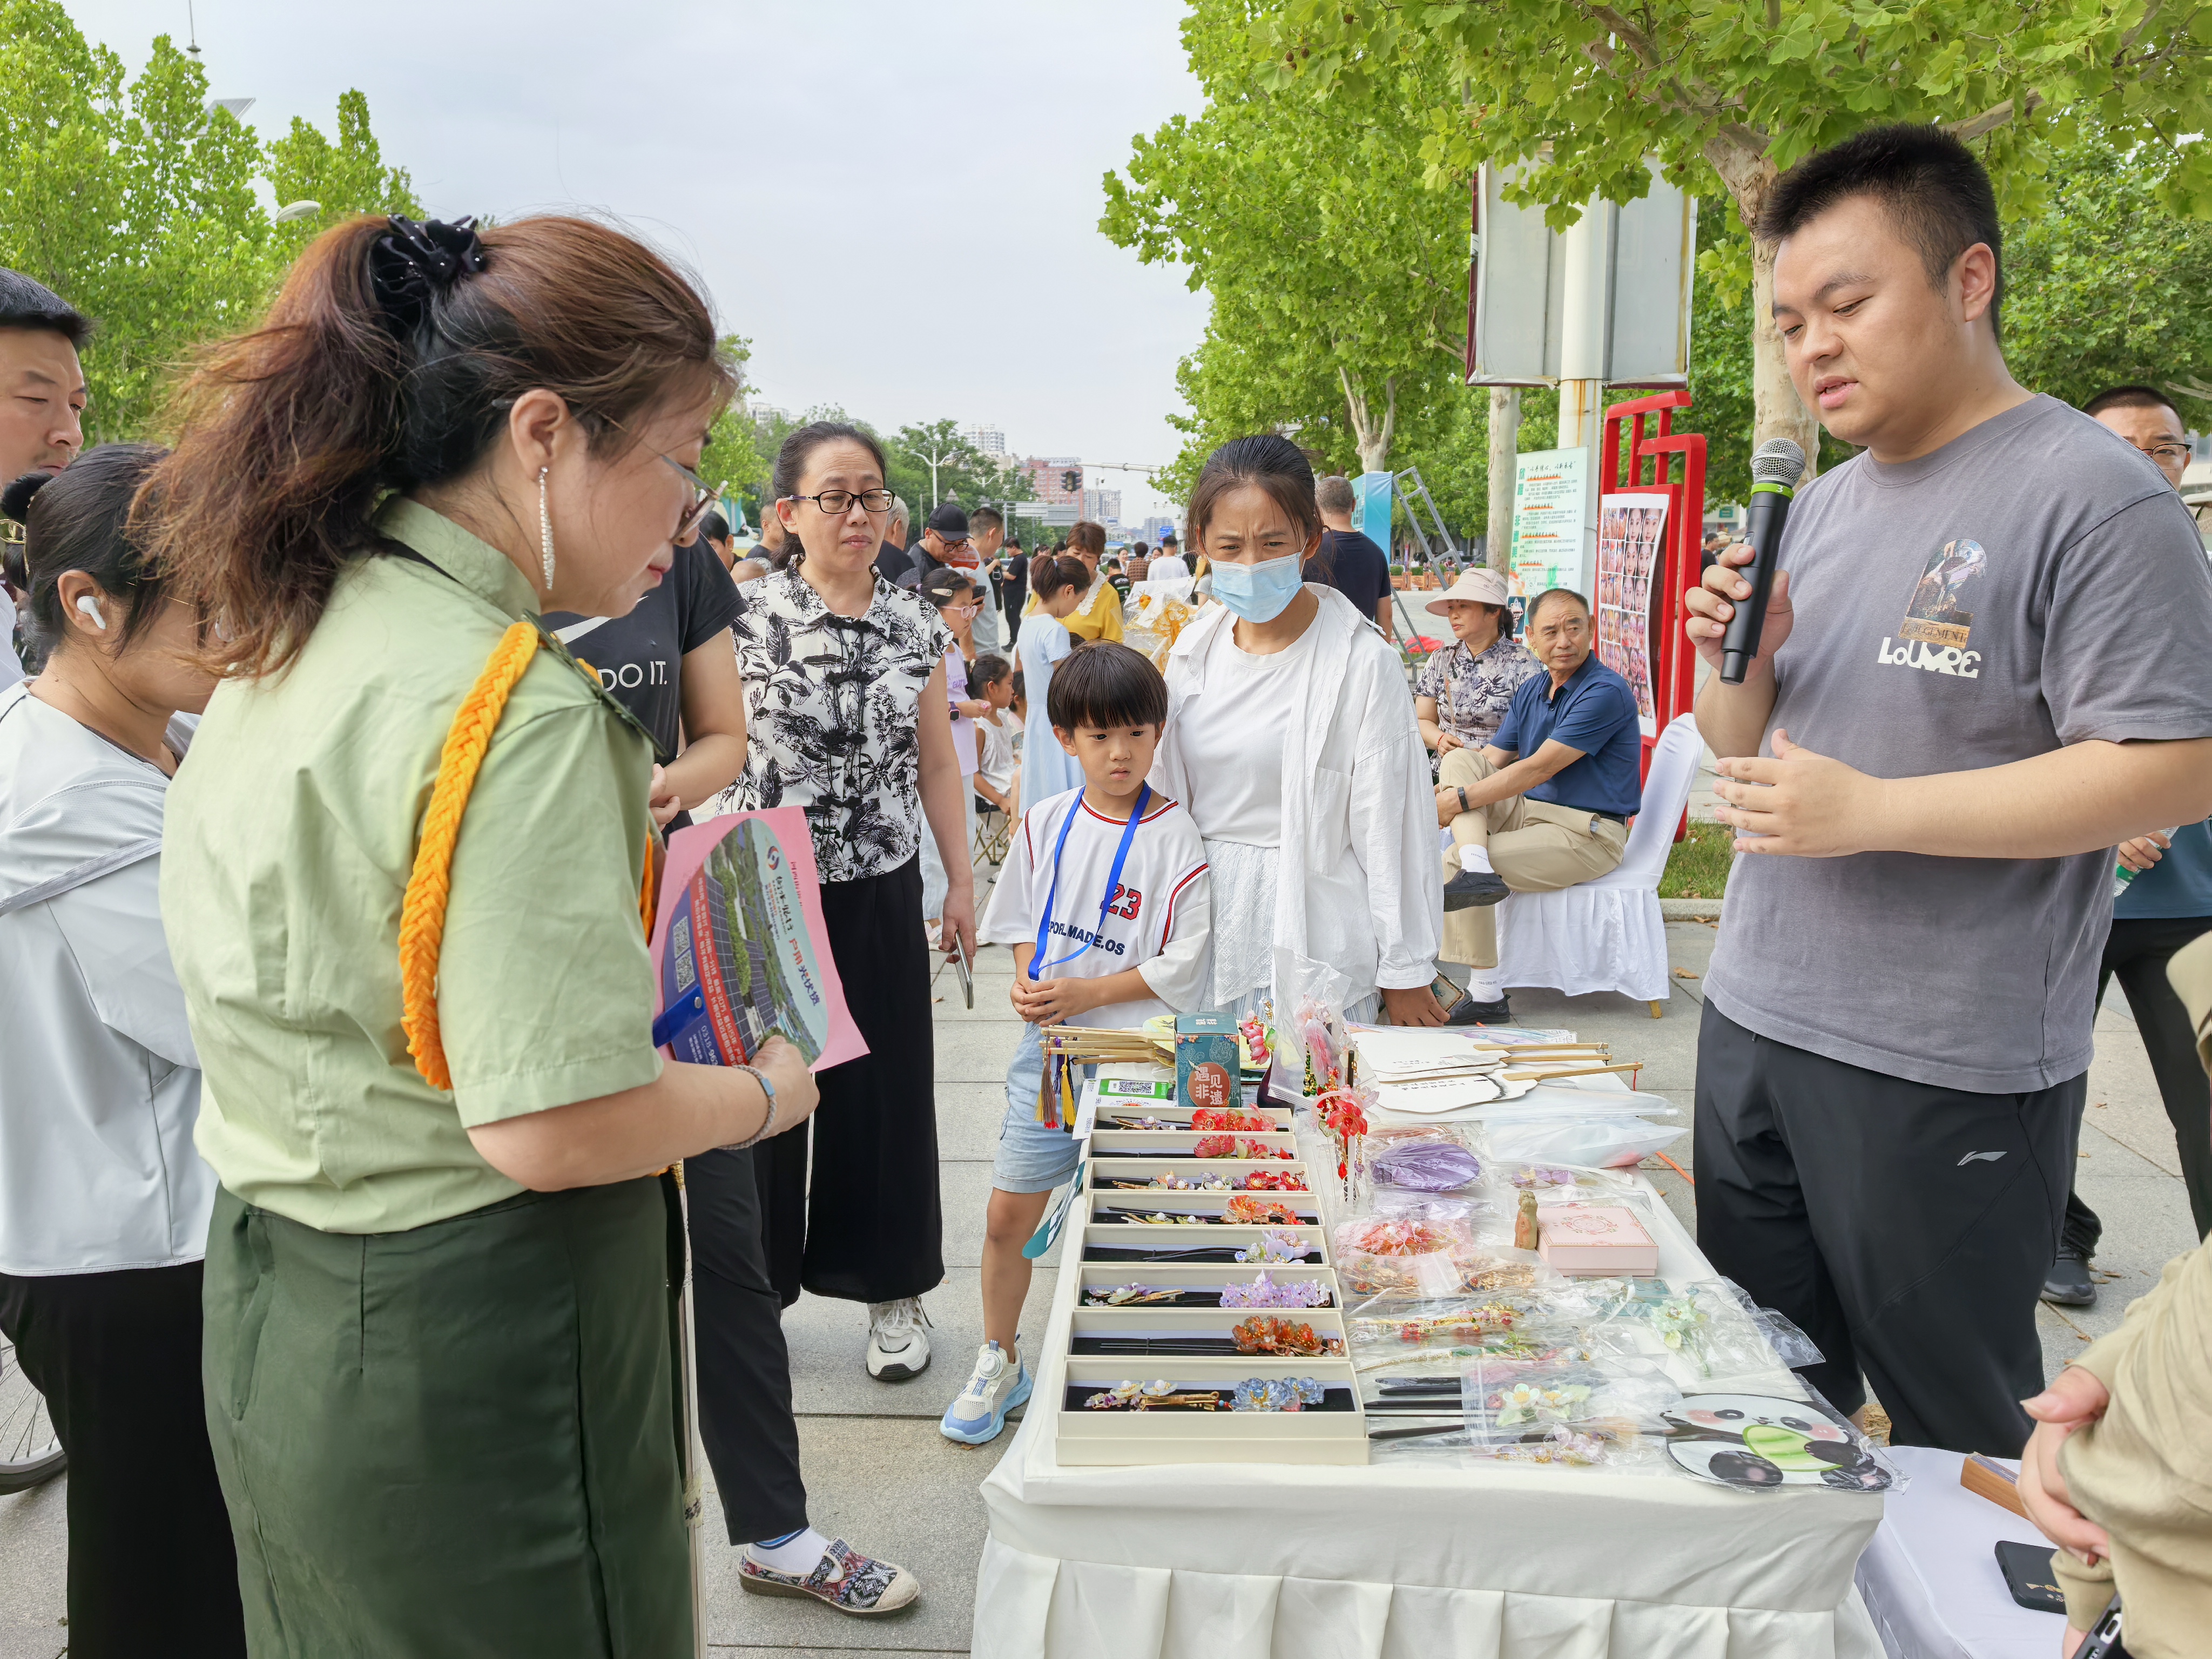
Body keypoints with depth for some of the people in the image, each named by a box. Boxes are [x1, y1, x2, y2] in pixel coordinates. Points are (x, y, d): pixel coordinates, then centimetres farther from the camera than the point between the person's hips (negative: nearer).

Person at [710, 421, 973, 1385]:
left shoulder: (914, 624, 5)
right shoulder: (745, 617, -6)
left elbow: (936, 763, 11)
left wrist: (962, 878, 10)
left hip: (881, 894, 3)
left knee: (884, 1089, 9)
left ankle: (891, 1288, 26)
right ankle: (757, 1282, 29)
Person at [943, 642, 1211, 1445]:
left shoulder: (1177, 836, -11)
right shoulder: (1045, 823, 3)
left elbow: (1186, 959, -14)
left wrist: (1087, 993, -18)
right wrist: (1028, 985, -6)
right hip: (1048, 1049, 4)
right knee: (1008, 1217, 9)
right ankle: (999, 1362, 29)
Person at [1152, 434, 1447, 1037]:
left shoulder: (1361, 661, -10)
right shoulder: (1194, 648, 6)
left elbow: (1392, 828, -9)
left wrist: (1406, 974, -6)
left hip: (1314, 935, -4)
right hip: (1203, 922, 5)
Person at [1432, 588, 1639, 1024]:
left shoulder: (1606, 692, -16)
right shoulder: (1530, 690, 11)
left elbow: (1539, 769, -21)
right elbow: (1491, 762, 7)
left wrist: (1460, 800, -20)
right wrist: (1443, 799, -14)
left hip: (1586, 836, -8)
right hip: (1527, 812, 8)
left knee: (1450, 862, -21)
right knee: (1458, 760, -8)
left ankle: (1485, 992, -14)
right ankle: (1476, 869, -30)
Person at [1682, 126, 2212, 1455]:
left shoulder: (2092, 496, -11)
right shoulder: (1820, 506, 12)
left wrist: (1868, 811, -20)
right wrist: (1736, 664, -6)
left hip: (1945, 1071, -7)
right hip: (1753, 1020, 7)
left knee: (1952, 1435, 9)